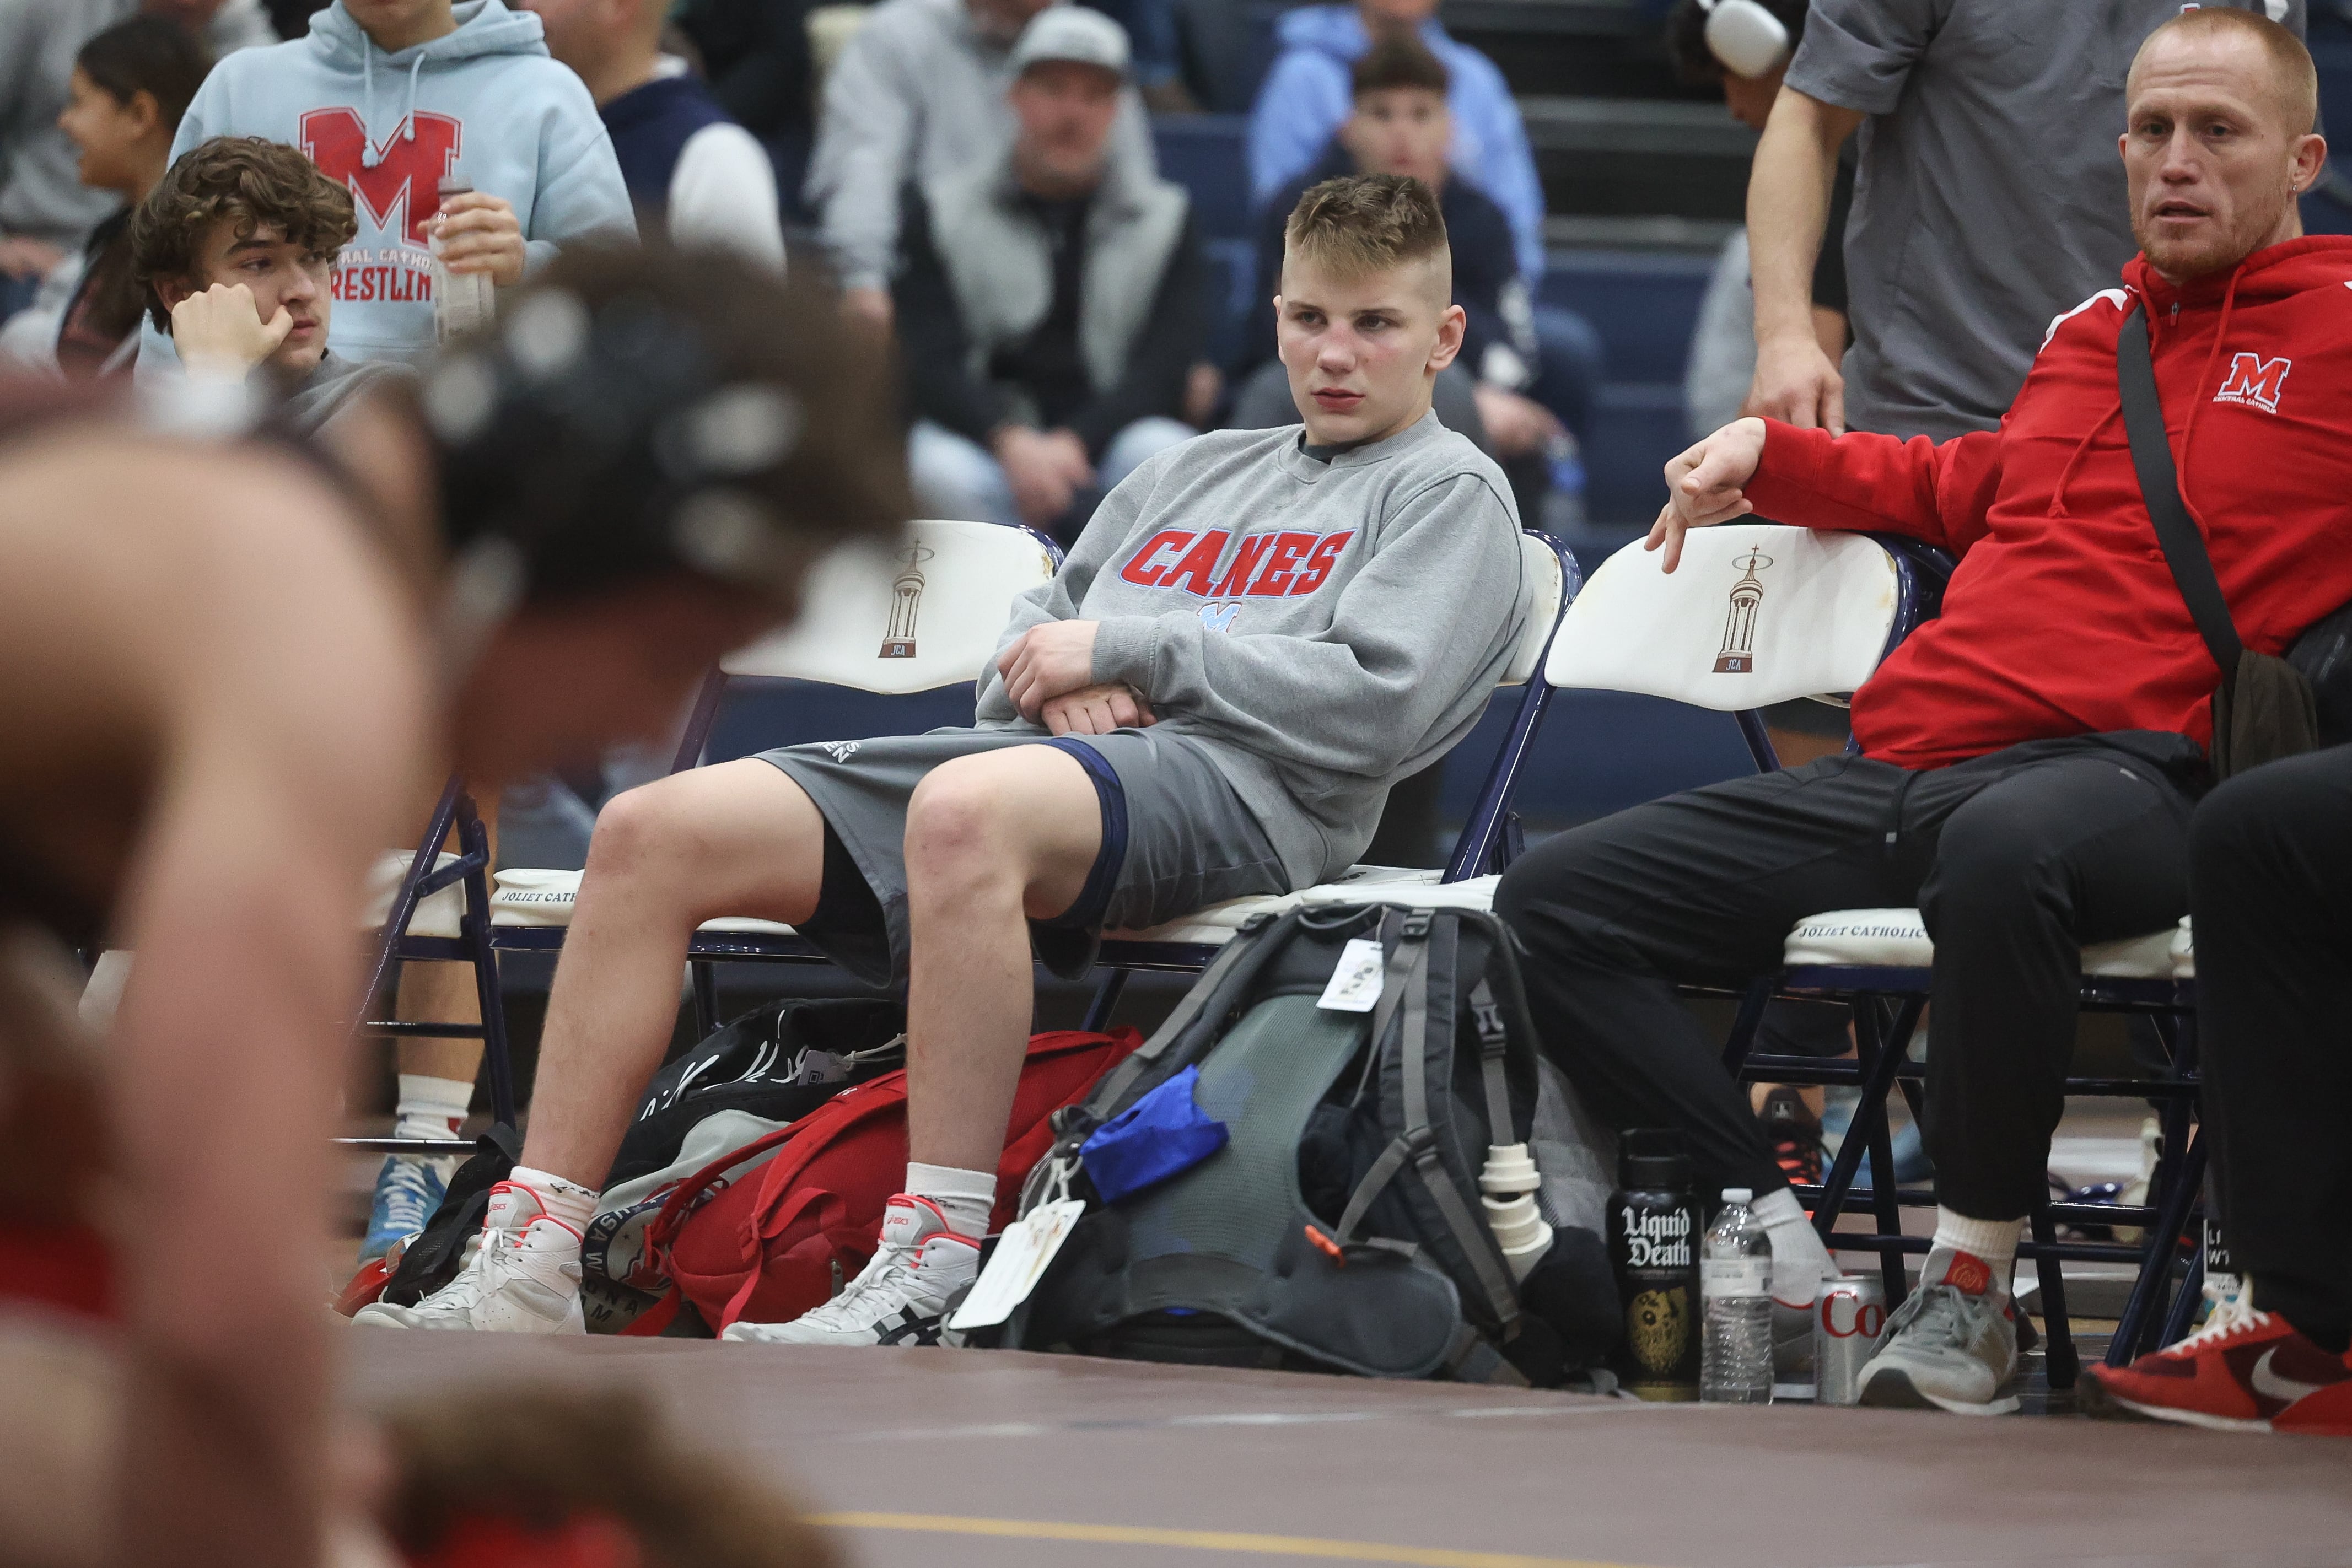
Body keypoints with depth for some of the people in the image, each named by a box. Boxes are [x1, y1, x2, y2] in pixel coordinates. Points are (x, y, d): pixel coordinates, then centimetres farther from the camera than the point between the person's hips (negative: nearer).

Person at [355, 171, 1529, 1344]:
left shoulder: (1452, 492, 11)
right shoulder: (1190, 472, 32)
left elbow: (1378, 702, -7)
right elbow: (1025, 646, 29)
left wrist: (1123, 650, -3)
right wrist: (1055, 681, 3)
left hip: (1234, 784, -7)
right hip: (1023, 753, 7)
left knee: (967, 808, -43)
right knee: (654, 831, -12)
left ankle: (932, 1272, -43)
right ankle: (528, 1269, -16)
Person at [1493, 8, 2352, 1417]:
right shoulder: (2091, 332, 25)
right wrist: (1771, 454, 33)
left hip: (2131, 775, -8)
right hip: (1901, 772, 8)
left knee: (2005, 850, -45)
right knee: (1556, 902, -2)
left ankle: (1974, 1280, -28)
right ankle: (1776, 1257, -13)